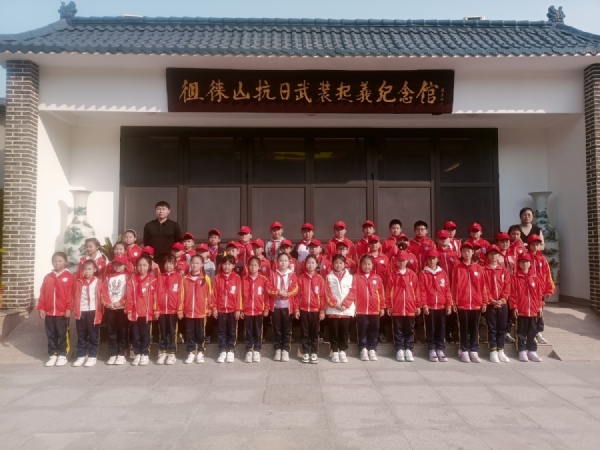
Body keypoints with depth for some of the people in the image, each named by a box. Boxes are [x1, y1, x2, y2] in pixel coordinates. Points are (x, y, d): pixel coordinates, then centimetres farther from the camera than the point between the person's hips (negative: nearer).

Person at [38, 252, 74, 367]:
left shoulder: (69, 277, -5)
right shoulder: (47, 277, 8)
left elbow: (70, 294, -9)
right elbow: (42, 294, 8)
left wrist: (69, 308, -13)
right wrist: (41, 308, 1)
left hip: (63, 312, -4)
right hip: (48, 312, 4)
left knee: (63, 334, 4)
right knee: (51, 335, 11)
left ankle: (62, 355, 14)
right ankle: (53, 355, 20)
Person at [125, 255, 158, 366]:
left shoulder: (152, 280, -3)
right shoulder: (132, 279, 2)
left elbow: (155, 296, -3)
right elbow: (129, 296, -1)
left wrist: (156, 311, -4)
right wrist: (129, 310, -5)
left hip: (147, 313, -2)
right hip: (134, 313, 2)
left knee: (145, 334, 8)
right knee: (136, 335, 11)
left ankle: (145, 355, 18)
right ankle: (137, 354, 22)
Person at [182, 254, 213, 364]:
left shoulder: (206, 278, -4)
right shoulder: (185, 278, 1)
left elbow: (209, 294, -1)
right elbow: (182, 295, 3)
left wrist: (209, 309, 0)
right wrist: (180, 310, 2)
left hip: (201, 312, -1)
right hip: (188, 312, 2)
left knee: (200, 333, 9)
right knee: (190, 333, 10)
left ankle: (200, 352, 21)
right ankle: (191, 352, 20)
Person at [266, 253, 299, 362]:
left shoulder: (292, 275, 3)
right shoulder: (273, 274, 5)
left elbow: (295, 290, -4)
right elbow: (268, 288, -3)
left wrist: (286, 294, -18)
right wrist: (279, 292, -15)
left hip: (287, 306, 0)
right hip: (275, 306, 1)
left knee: (287, 329, 4)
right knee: (277, 329, 7)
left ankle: (285, 350, 12)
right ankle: (277, 349, 17)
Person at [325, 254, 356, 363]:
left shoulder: (350, 277, 5)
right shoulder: (328, 277, 3)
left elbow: (353, 292, -1)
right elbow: (327, 292, -3)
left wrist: (345, 304, -11)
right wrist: (334, 304, -13)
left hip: (347, 310, 1)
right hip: (332, 309, -1)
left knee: (344, 332, 6)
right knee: (333, 332, 4)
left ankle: (342, 351, 17)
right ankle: (334, 352, 14)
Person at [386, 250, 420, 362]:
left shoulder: (412, 274, 3)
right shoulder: (392, 275, 0)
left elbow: (416, 291, 5)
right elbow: (388, 291, 0)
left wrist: (418, 305, 4)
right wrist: (388, 306, -2)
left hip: (410, 308, 1)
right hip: (396, 308, -1)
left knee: (409, 331, 8)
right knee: (398, 331, 7)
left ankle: (409, 350, 17)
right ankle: (399, 350, 15)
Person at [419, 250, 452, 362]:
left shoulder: (443, 274, 7)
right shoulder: (423, 274, -1)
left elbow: (447, 290, 6)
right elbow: (422, 291, -6)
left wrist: (449, 304, 1)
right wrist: (424, 305, -12)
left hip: (442, 306, 3)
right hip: (429, 307, -3)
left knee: (441, 329, 7)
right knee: (430, 329, 4)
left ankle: (440, 350, 16)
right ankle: (432, 350, 12)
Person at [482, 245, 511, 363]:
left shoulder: (504, 270, 10)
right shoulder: (484, 270, 0)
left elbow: (507, 287, 3)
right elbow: (484, 288, -6)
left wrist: (502, 299, -10)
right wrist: (492, 300, -15)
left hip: (503, 303, 3)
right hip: (490, 304, -3)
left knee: (502, 327, 7)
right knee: (492, 328, 1)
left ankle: (501, 351, 16)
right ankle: (493, 351, 7)